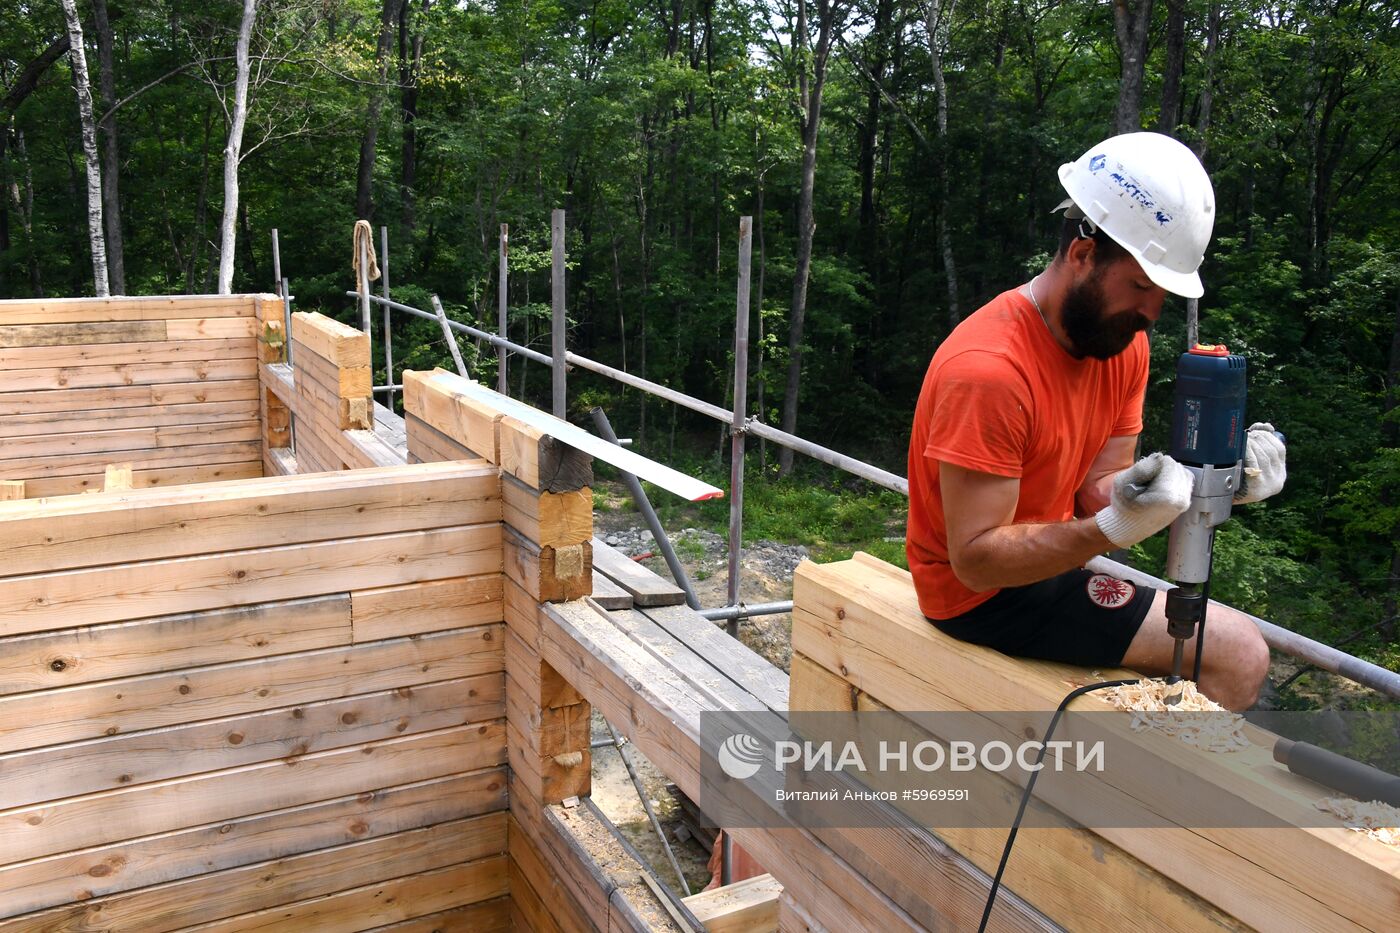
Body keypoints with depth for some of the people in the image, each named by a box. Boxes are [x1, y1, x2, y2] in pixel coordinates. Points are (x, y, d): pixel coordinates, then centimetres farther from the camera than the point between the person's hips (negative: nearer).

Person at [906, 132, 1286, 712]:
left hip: (1051, 568, 9)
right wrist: (1115, 528, -37)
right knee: (1238, 653, -10)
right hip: (981, 594, -8)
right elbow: (975, 560, -26)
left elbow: (1096, 491, -3)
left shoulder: (1123, 340, -1)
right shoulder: (989, 371, -28)